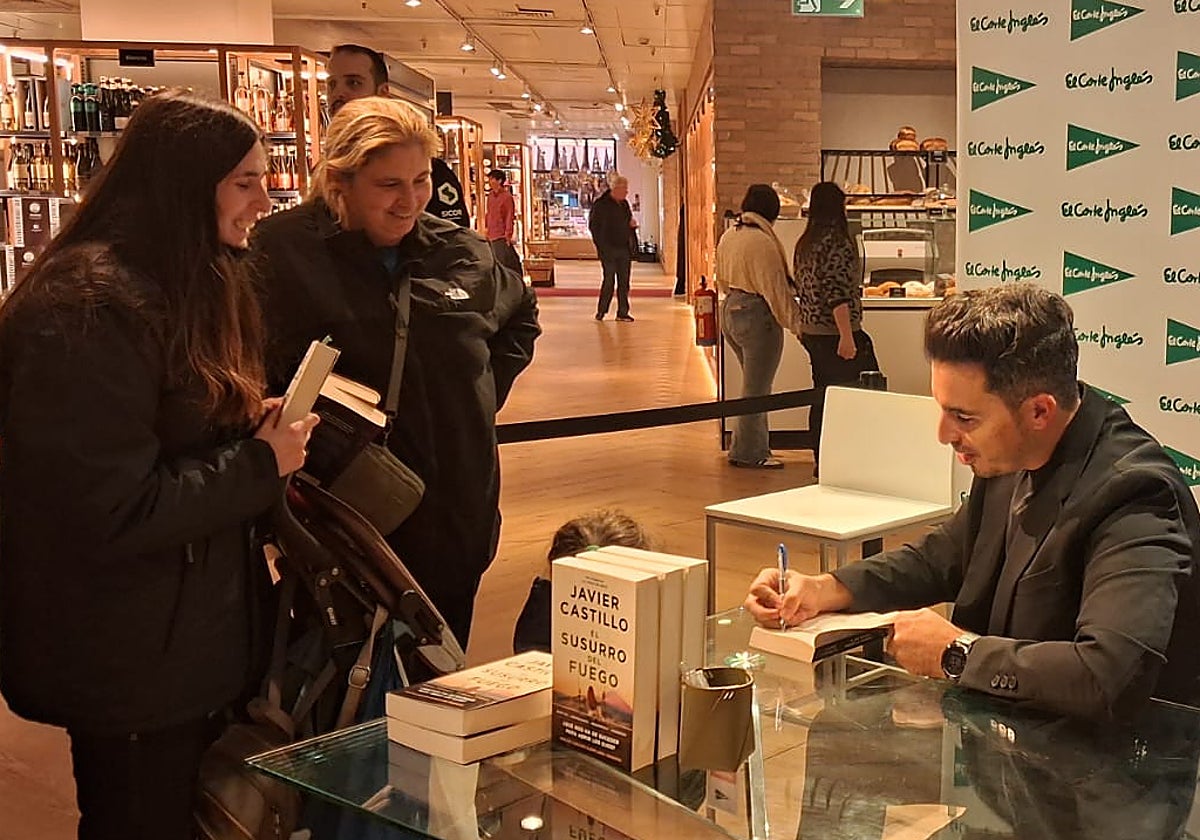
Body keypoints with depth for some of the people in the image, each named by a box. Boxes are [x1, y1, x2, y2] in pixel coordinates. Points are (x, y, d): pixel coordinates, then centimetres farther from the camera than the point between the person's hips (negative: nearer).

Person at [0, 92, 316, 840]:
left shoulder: (184, 285, 8)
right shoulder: (88, 310, -23)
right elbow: (111, 514, -27)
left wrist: (259, 431, 1)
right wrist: (262, 464, -18)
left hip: (194, 638, 10)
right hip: (128, 666, -9)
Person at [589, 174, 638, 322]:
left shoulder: (624, 204, 15)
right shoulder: (601, 204, -5)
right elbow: (593, 225, -5)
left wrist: (632, 225, 1)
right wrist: (602, 246, -11)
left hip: (625, 249, 6)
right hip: (608, 250, -6)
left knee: (624, 282, 6)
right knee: (609, 280, -4)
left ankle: (623, 312, 11)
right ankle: (601, 311, 9)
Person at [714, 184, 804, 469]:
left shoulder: (728, 237, 8)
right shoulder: (762, 242, -18)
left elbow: (722, 280, 18)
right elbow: (776, 290, -18)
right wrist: (796, 322, -13)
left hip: (730, 311, 9)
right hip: (757, 316, -9)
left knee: (756, 386, 18)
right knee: (756, 390, 2)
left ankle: (755, 447, 23)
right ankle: (748, 453, 10)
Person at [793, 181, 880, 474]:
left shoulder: (804, 244, 12)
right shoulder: (836, 242, -14)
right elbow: (838, 293, -20)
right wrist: (847, 337, -22)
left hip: (811, 332, 9)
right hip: (835, 332, -9)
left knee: (822, 396, 13)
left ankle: (820, 461, 17)